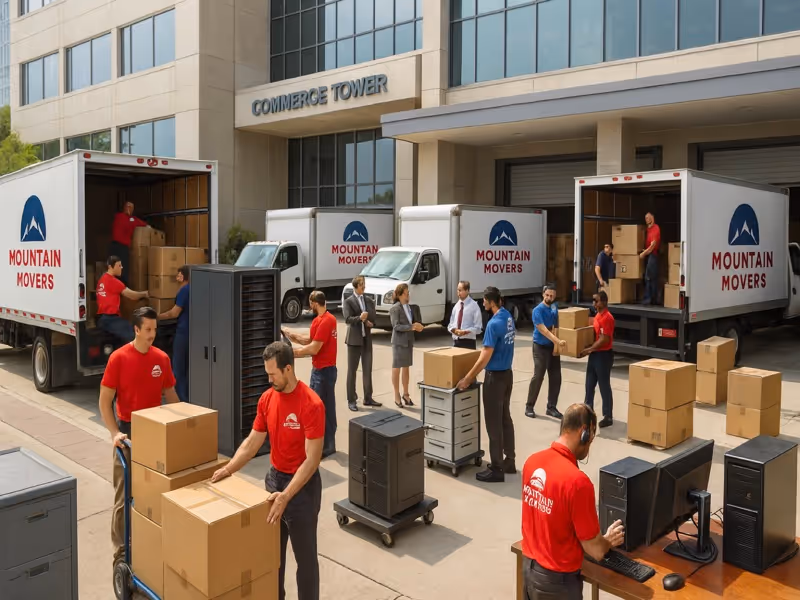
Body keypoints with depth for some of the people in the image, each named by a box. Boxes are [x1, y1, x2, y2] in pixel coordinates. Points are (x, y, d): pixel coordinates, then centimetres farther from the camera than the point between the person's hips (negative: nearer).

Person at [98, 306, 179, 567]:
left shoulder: (162, 358, 0)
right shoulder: (119, 358, -12)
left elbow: (170, 395, 10)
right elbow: (104, 401, -9)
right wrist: (115, 433, -19)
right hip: (128, 431, -4)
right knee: (125, 495, 3)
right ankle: (121, 552, 13)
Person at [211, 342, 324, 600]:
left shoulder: (311, 404, -24)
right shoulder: (266, 399, -2)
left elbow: (312, 459, -24)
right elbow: (251, 443, 5)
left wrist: (286, 496, -30)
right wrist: (228, 469, -8)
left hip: (303, 485, -7)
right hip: (274, 477, 7)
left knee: (304, 554, 7)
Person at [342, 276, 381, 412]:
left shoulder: (369, 300, 11)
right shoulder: (348, 301, -4)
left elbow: (374, 317, 8)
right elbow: (348, 319, -16)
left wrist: (369, 322, -12)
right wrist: (360, 318, -33)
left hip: (367, 339, 5)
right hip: (354, 339, -5)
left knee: (368, 370, 10)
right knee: (352, 370, 2)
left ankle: (368, 398, 21)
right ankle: (351, 400, 8)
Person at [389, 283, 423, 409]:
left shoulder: (409, 307, 9)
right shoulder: (395, 308, -12)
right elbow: (396, 326, -19)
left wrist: (417, 325, -8)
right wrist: (411, 327, -25)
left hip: (409, 341, 7)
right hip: (399, 342, -7)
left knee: (406, 368, 13)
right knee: (396, 368, 2)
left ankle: (406, 394, 23)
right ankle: (397, 396, 11)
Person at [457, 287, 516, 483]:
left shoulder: (494, 323, -22)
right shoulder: (508, 317, 6)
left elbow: (485, 357, -22)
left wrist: (467, 379, -16)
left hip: (495, 376, -9)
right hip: (507, 373, 9)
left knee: (494, 423, -1)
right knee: (506, 419, 16)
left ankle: (497, 469, 6)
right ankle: (509, 461, 24)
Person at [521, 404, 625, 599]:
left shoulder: (532, 461, -5)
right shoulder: (577, 481, -27)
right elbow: (595, 551, -18)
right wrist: (609, 541, 4)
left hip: (528, 566, 6)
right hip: (557, 579, -6)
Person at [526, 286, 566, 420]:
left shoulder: (554, 308, 8)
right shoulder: (538, 310, -15)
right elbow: (543, 330, -25)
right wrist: (558, 341, -34)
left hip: (553, 347, 7)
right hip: (541, 347, -7)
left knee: (556, 377, 6)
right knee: (538, 377, -7)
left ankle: (551, 407, 16)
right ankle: (529, 407, 5)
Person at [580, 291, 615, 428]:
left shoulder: (607, 318, -19)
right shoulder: (597, 315, 12)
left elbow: (604, 339, -23)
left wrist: (588, 350, -20)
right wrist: (589, 350, 12)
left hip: (603, 355, -10)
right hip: (594, 354, 10)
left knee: (604, 387, -2)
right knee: (589, 385, 15)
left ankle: (608, 417, 7)